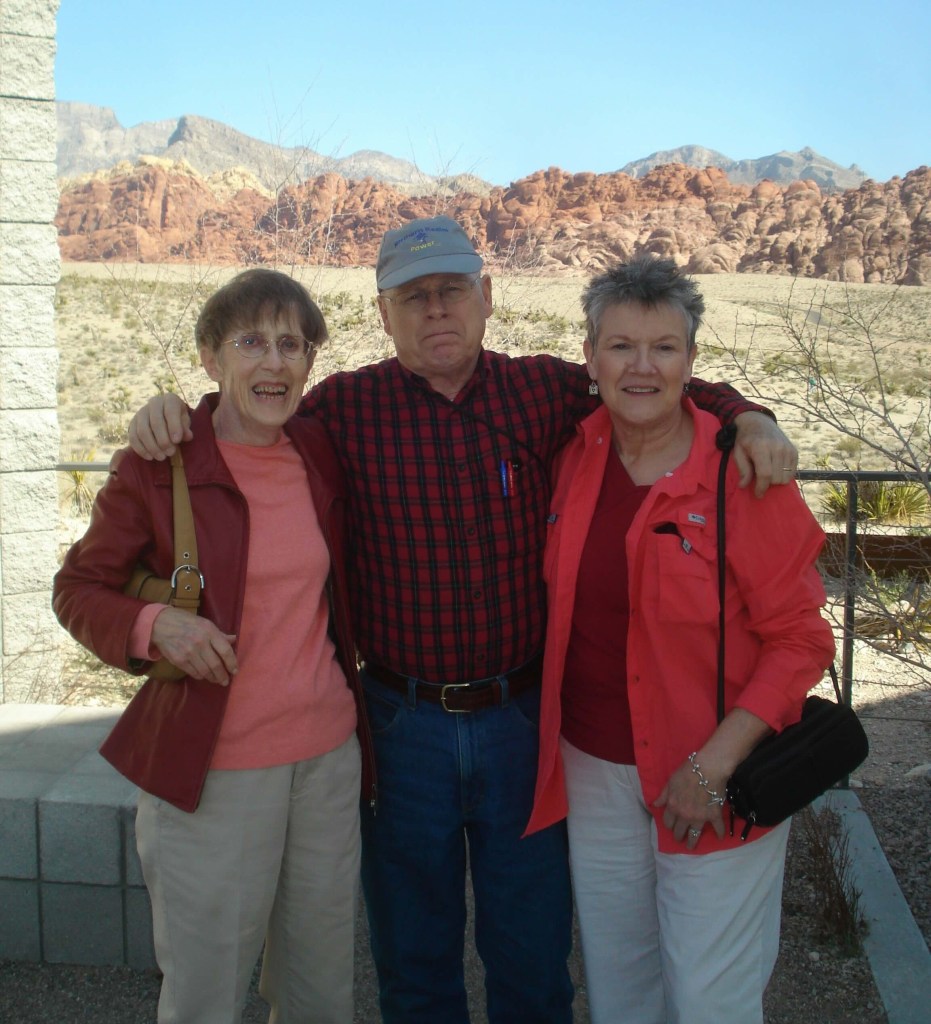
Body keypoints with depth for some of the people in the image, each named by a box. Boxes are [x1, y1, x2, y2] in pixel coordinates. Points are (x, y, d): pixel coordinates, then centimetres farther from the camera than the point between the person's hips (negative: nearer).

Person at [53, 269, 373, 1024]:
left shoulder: (323, 450, 3)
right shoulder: (155, 465, -10)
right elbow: (77, 590, -3)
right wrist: (153, 624, -21)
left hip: (330, 755, 4)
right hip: (211, 769, -4)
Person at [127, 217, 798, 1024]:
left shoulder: (545, 391, -2)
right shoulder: (345, 407, -4)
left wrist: (750, 421, -11)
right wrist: (170, 410, -8)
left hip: (523, 718, 1)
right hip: (403, 723, 0)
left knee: (533, 959, 18)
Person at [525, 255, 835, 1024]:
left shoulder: (742, 473, -14)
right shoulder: (573, 460, -1)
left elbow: (799, 639, -11)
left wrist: (716, 763, -17)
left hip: (715, 780, -4)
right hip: (594, 769, 4)